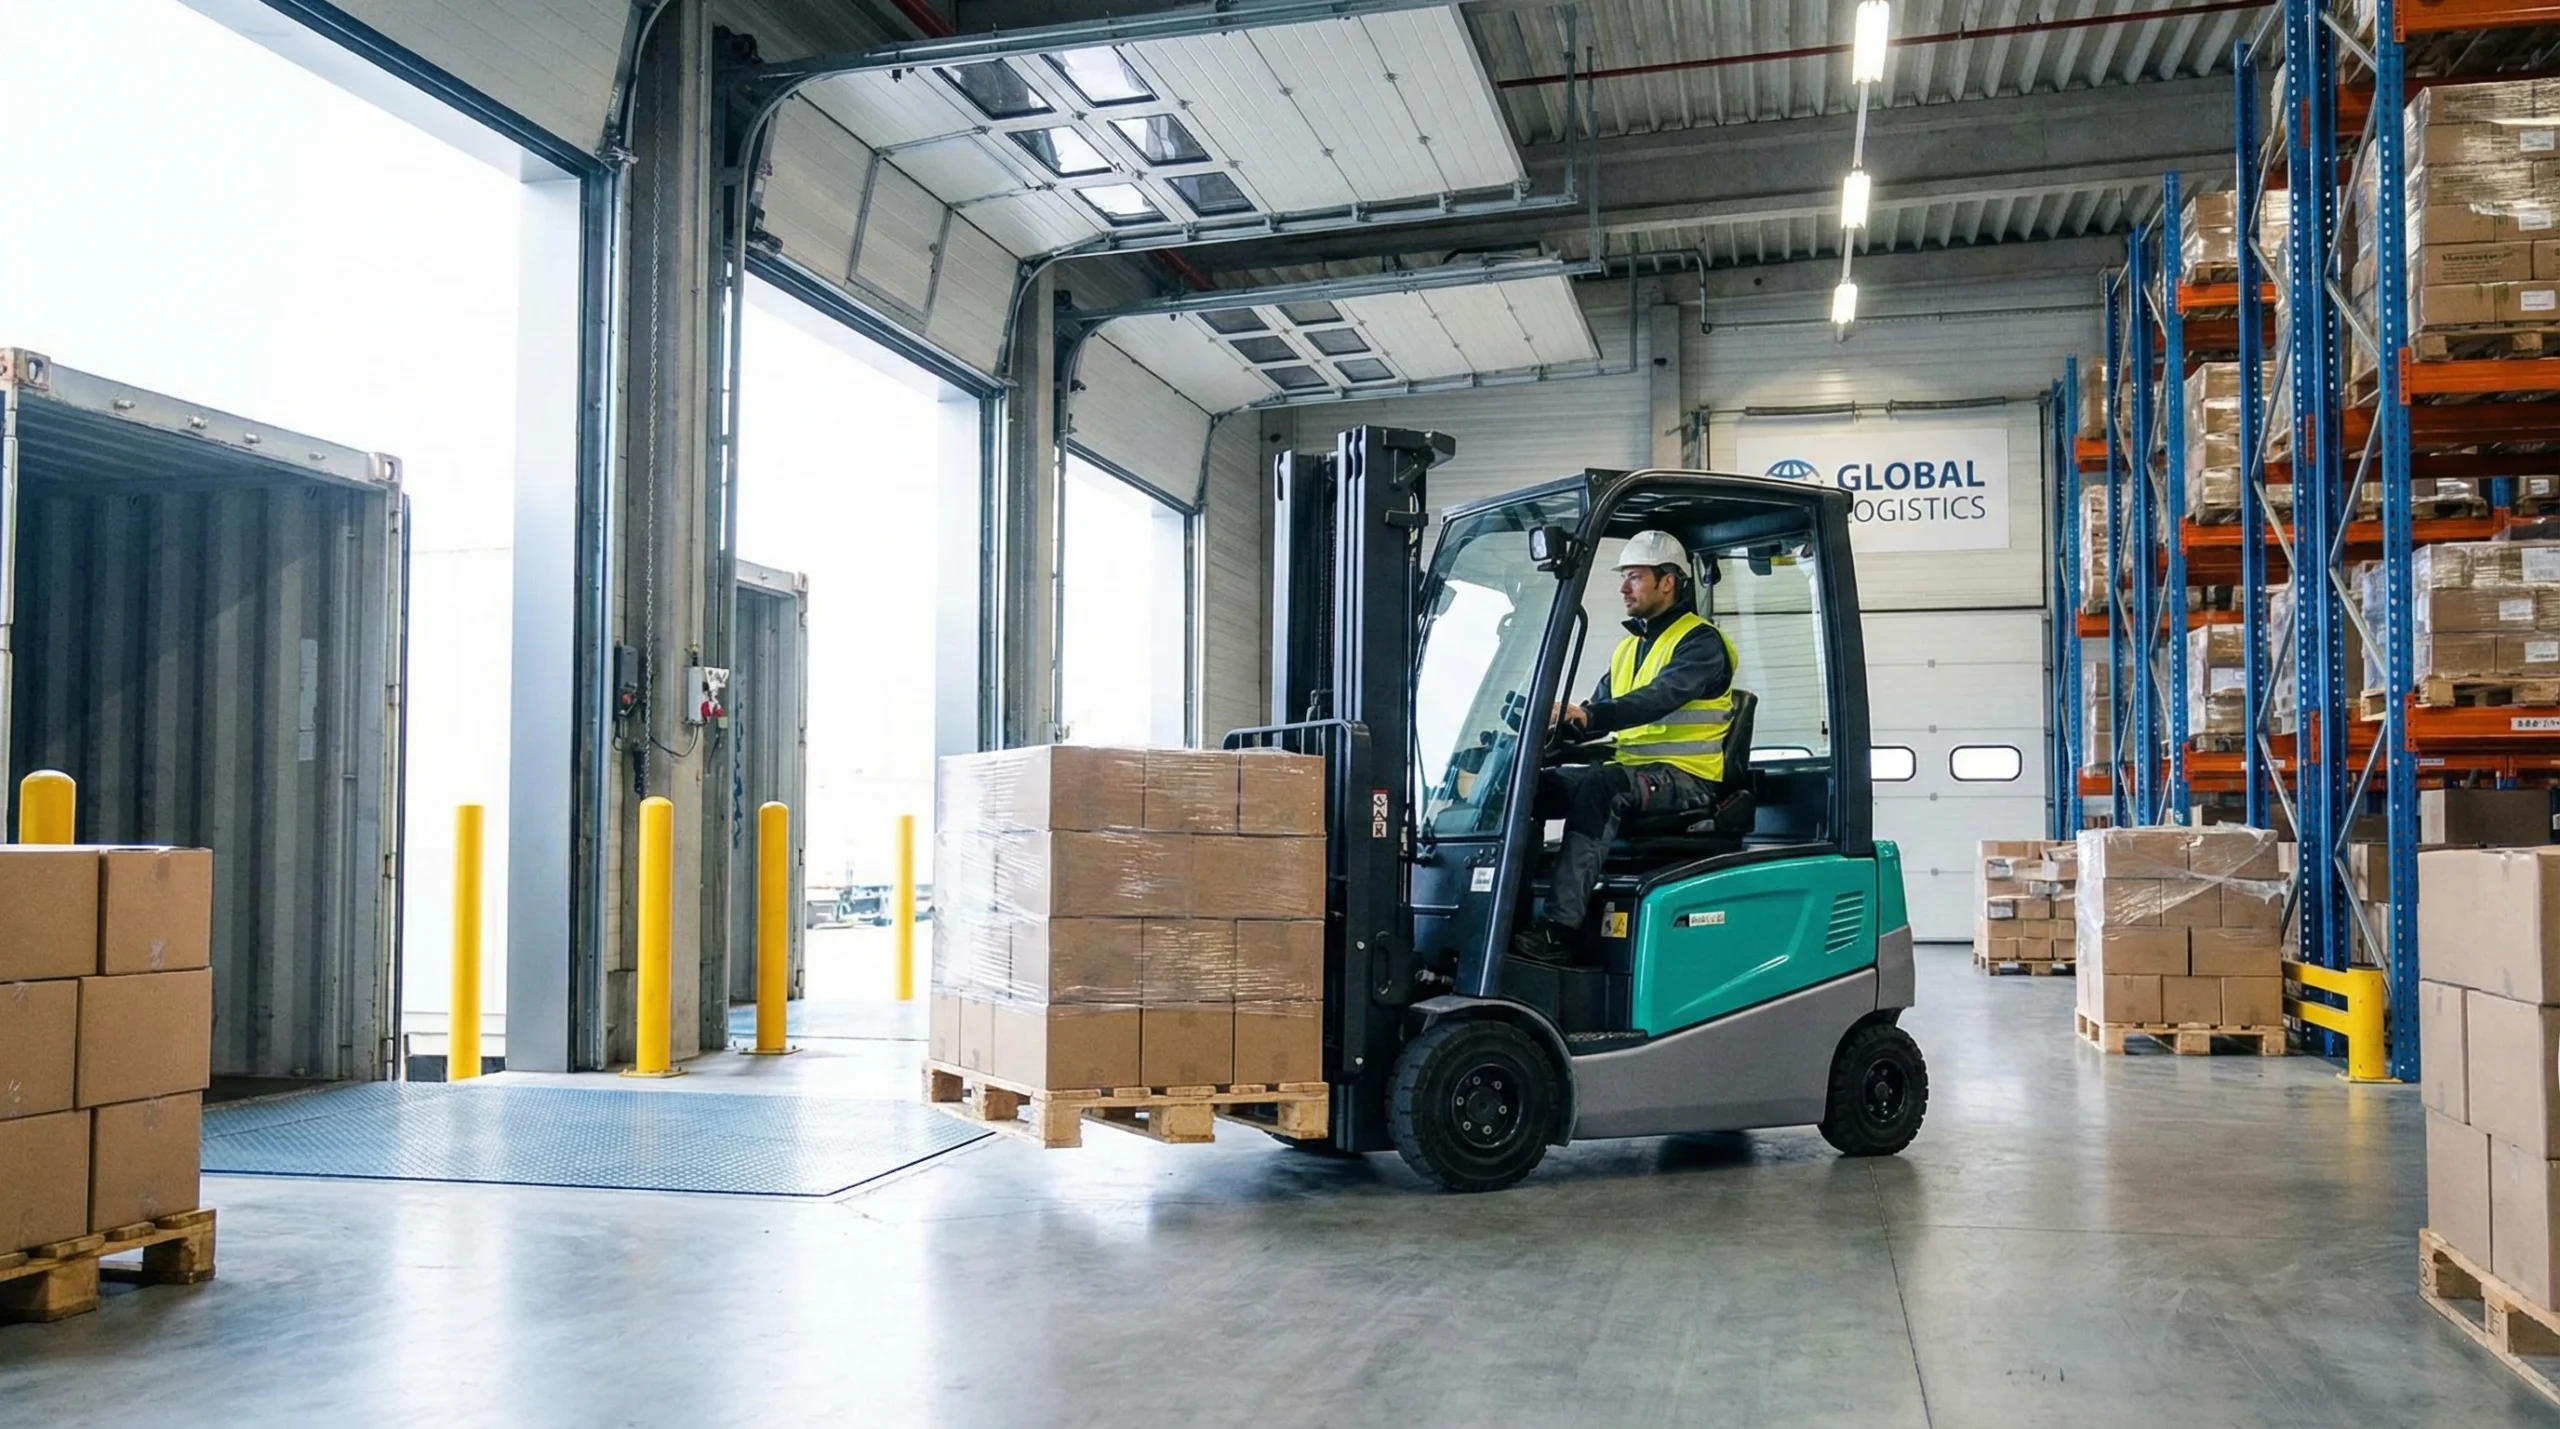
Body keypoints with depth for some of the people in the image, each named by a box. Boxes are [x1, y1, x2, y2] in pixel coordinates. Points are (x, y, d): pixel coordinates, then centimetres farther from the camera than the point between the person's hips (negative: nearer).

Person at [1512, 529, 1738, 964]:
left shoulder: (1702, 643, -7)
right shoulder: (1629, 647, 19)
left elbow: (1660, 698, -25)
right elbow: (1597, 712, 14)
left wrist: (1588, 715, -39)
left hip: (1687, 779, -8)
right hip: (1628, 771, 8)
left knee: (1597, 785, -36)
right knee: (1532, 784, -12)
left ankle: (1561, 925, -41)